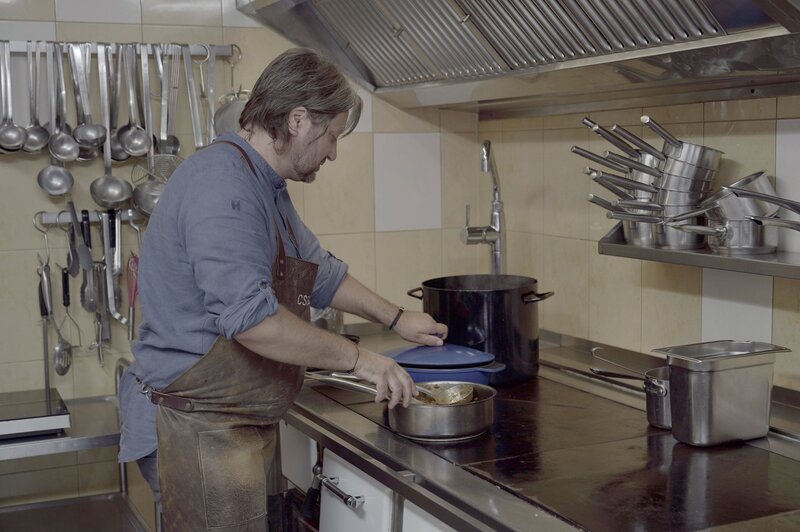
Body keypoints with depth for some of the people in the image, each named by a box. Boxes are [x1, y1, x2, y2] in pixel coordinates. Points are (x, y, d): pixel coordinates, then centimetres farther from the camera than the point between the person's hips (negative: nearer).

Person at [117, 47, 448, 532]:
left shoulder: (266, 190, 15)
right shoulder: (222, 183, -21)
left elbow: (321, 273, 27)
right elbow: (250, 318, -29)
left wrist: (395, 318, 25)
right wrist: (357, 358, -21)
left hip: (244, 427, 10)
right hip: (199, 430, -10)